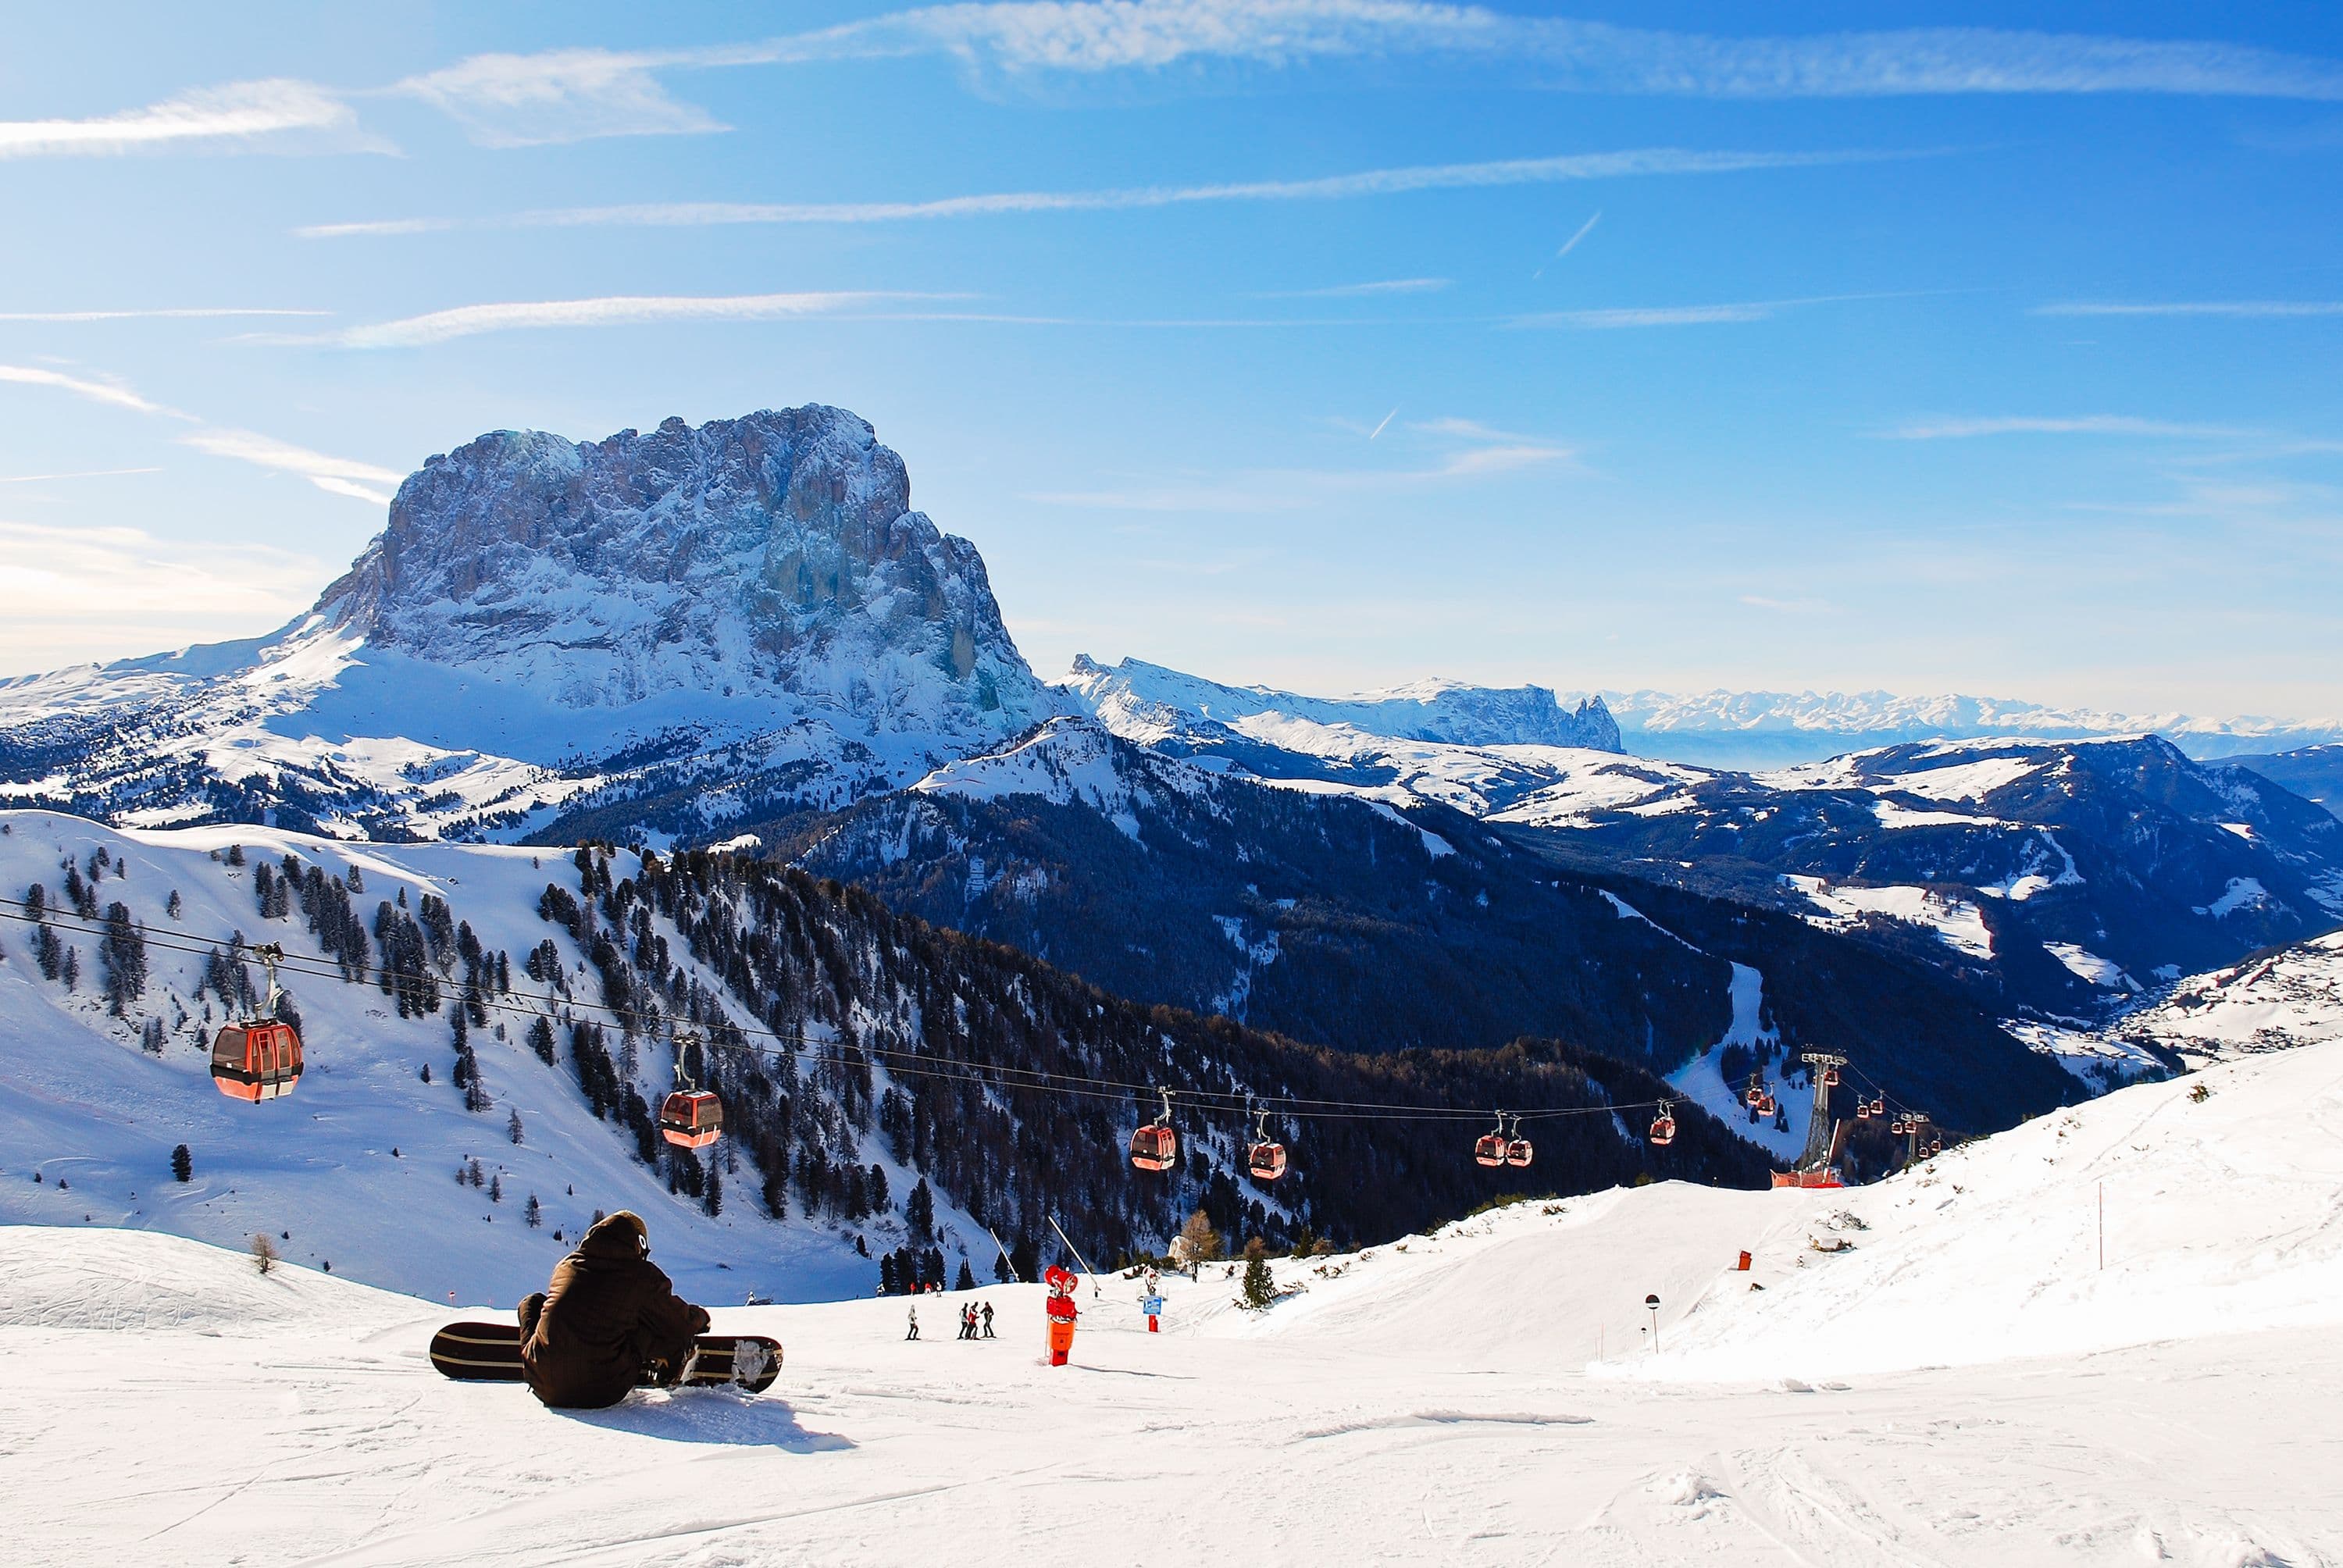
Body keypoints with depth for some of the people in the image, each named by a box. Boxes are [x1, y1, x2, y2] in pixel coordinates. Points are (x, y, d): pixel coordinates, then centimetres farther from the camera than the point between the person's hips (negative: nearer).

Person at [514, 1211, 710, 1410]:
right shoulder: (642, 1275, -3)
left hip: (543, 1388, 3)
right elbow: (680, 1322, 10)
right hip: (602, 1395, -3)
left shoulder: (565, 1266, 8)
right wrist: (701, 1316, 34)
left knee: (534, 1301, 23)